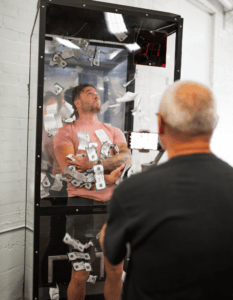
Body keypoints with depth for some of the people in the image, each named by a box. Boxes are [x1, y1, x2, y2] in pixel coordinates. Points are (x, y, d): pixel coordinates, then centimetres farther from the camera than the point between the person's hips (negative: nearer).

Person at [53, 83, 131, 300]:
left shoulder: (113, 132, 16)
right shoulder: (67, 132, 7)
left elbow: (126, 158, -3)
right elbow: (69, 169, -9)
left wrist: (92, 164, -15)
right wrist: (105, 178, -11)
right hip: (82, 202, -3)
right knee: (80, 275, 2)